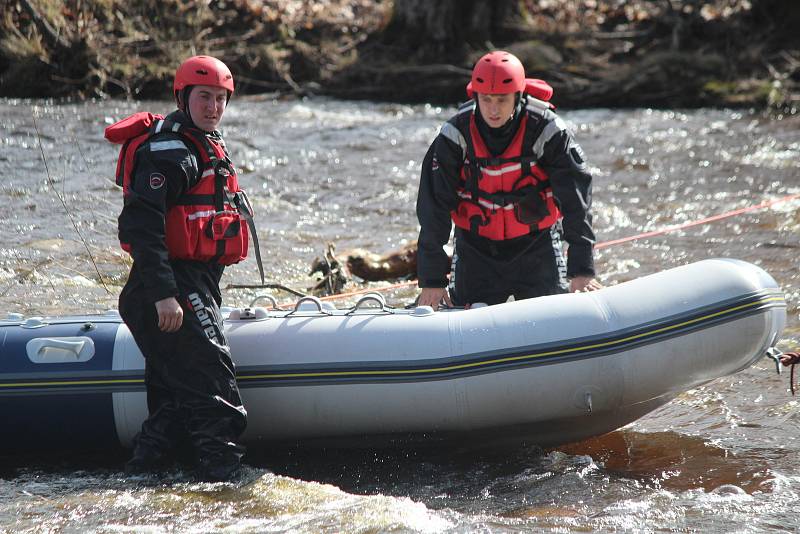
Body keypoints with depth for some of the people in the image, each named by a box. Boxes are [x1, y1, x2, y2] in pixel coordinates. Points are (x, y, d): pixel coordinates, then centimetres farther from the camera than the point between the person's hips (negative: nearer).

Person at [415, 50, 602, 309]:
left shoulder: (548, 131, -15)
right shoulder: (455, 135, -14)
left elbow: (576, 200, -15)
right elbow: (434, 208, -12)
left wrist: (582, 271, -21)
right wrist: (432, 281, -16)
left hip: (537, 244, 0)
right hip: (476, 247, 0)